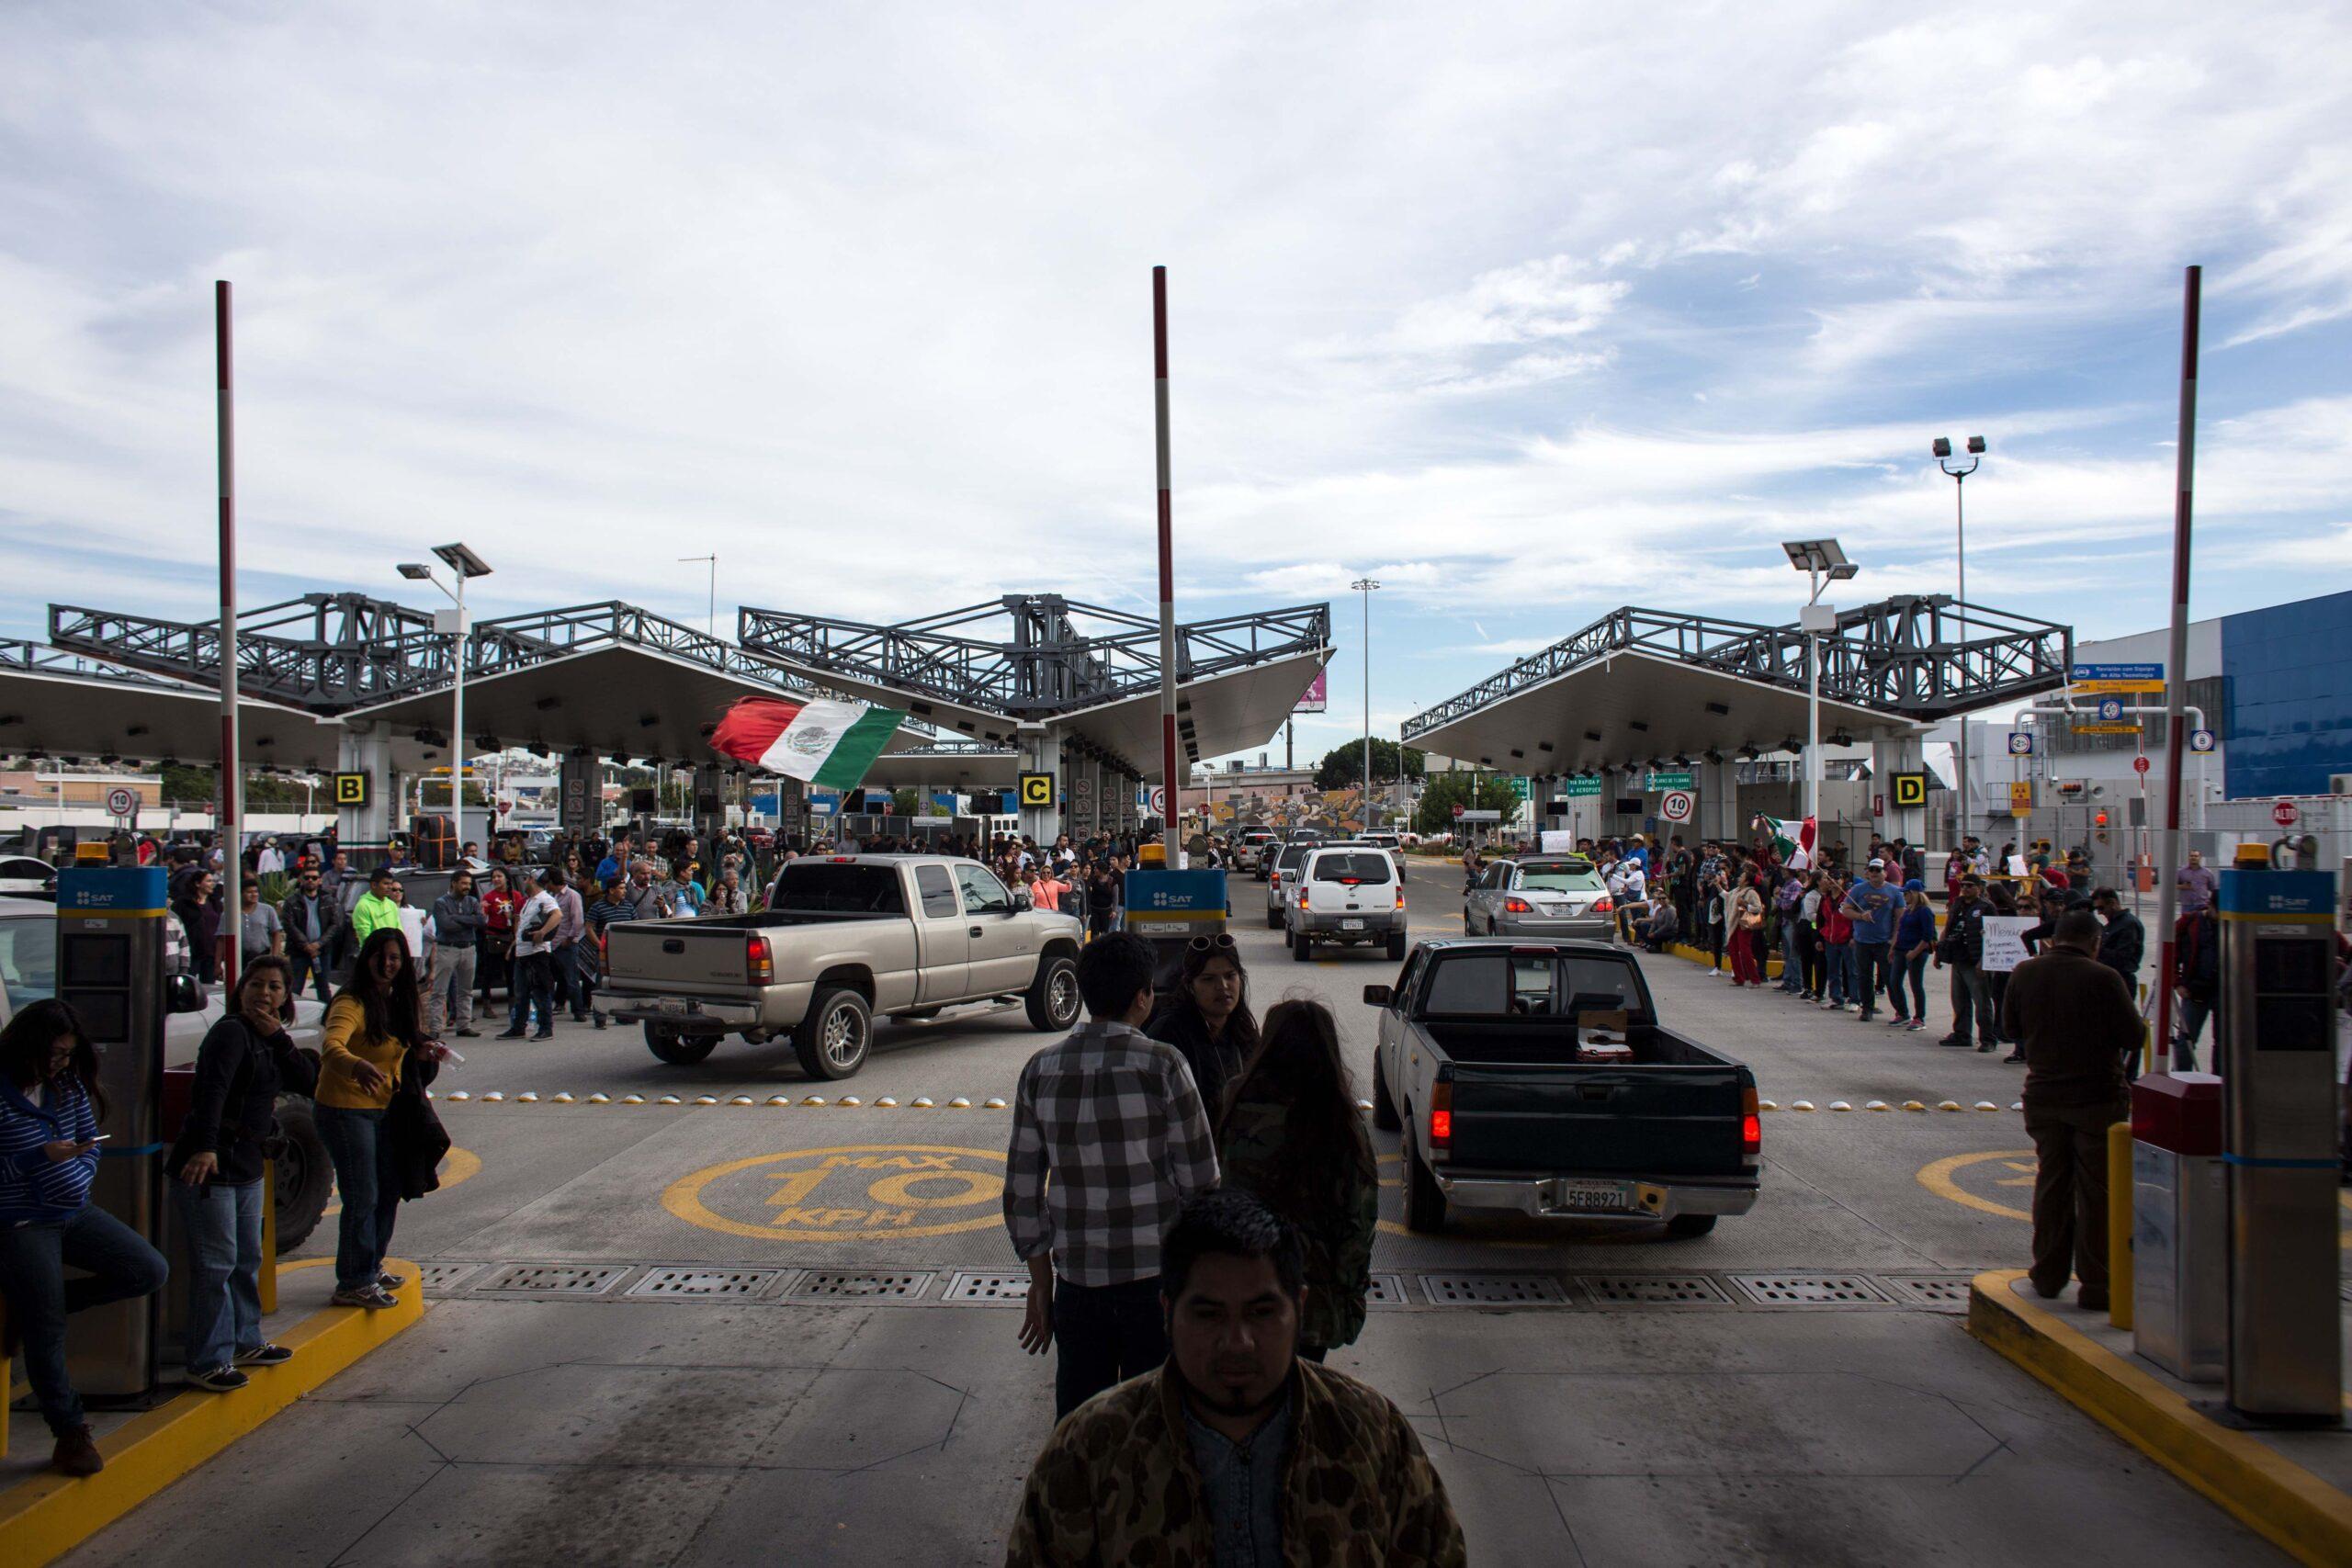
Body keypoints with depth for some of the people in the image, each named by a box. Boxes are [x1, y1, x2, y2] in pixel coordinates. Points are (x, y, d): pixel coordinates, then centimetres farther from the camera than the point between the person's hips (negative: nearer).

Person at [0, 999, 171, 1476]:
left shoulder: (70, 1087, 6)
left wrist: (78, 1178, -1)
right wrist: (40, 1157, -24)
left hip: (73, 1212, 7)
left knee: (151, 1272, -1)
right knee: (47, 1334, -1)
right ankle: (70, 1436, 13)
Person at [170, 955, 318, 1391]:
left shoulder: (268, 1041, 12)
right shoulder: (231, 1032, -13)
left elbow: (308, 1081, 2)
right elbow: (213, 1090, -26)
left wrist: (277, 1038, -8)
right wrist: (205, 1147, -37)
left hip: (247, 1166, 9)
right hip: (210, 1164, -9)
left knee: (247, 1258, 19)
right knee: (217, 1261, -4)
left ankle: (245, 1342, 33)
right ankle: (208, 1362, 5)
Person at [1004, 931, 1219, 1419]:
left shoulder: (1040, 1070, 0)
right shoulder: (1161, 1065, -12)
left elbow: (1022, 1192, 4)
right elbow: (1200, 1180, -10)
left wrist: (1041, 1283, 14)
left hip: (1077, 1280, 3)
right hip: (1156, 1276, -3)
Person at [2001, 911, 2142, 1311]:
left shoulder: (2025, 973, -1)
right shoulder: (2104, 978, -15)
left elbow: (2010, 1029, 9)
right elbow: (2134, 1037, -10)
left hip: (2043, 1095, 4)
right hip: (2098, 1096, -4)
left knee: (2050, 1183, 15)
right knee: (2096, 1190, 3)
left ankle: (2049, 1274, 24)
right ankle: (2096, 1285, 8)